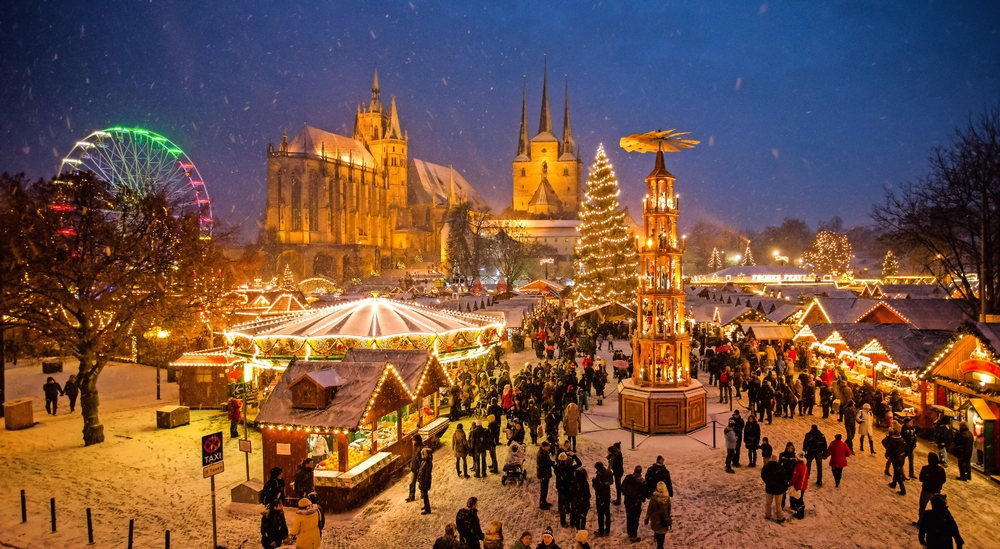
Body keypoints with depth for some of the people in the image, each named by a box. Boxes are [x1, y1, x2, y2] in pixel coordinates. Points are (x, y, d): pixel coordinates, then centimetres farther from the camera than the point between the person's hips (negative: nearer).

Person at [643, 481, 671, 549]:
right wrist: (669, 521, 15)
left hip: (655, 520, -1)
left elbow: (649, 511, -12)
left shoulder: (653, 499, -21)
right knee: (662, 535, 14)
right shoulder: (667, 498, -13)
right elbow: (669, 511, 0)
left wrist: (646, 520, 2)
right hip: (664, 521, 1)